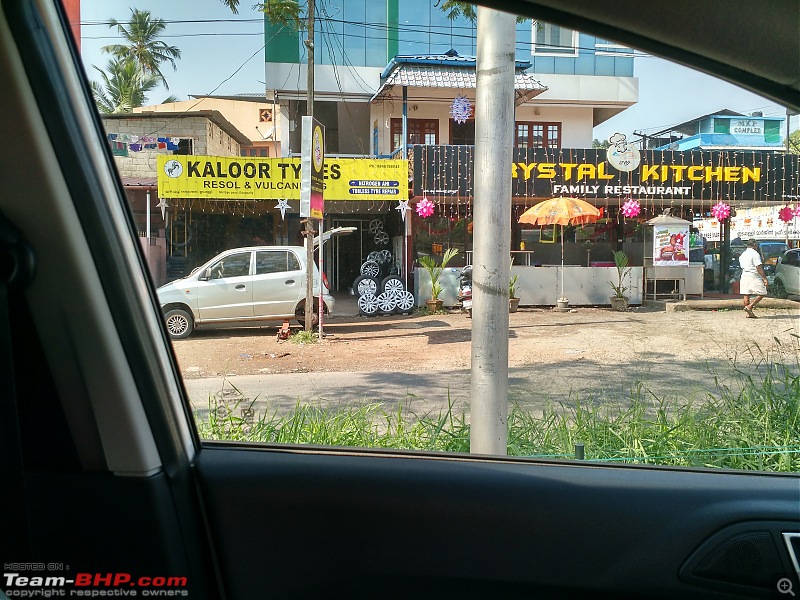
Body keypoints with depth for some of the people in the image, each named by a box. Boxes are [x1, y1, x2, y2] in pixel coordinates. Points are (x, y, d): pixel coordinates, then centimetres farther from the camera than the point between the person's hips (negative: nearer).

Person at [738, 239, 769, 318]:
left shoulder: (743, 254, 15)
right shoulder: (755, 253, -10)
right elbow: (758, 267, -16)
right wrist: (764, 278, -15)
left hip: (744, 276, 8)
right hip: (753, 277, -8)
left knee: (746, 294, 5)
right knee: (761, 293, -3)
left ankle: (749, 313, 8)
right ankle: (749, 307, -13)